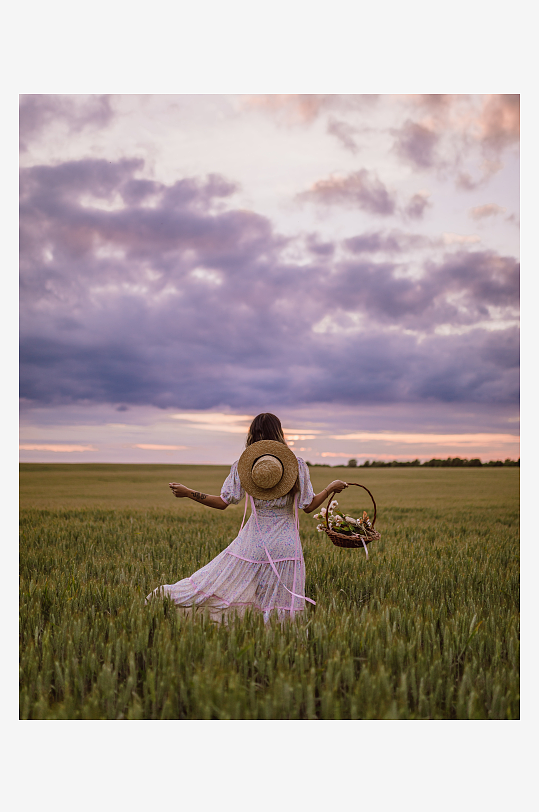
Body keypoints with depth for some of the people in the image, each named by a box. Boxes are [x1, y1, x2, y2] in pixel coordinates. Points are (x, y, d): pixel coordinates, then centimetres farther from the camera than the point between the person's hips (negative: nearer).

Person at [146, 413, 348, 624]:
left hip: (254, 541, 1)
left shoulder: (242, 465, -3)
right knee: (280, 607, 6)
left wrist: (188, 493, 6)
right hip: (286, 543, -1)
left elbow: (222, 503, -4)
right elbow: (309, 506, -1)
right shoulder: (297, 464, -4)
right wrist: (331, 488, 14)